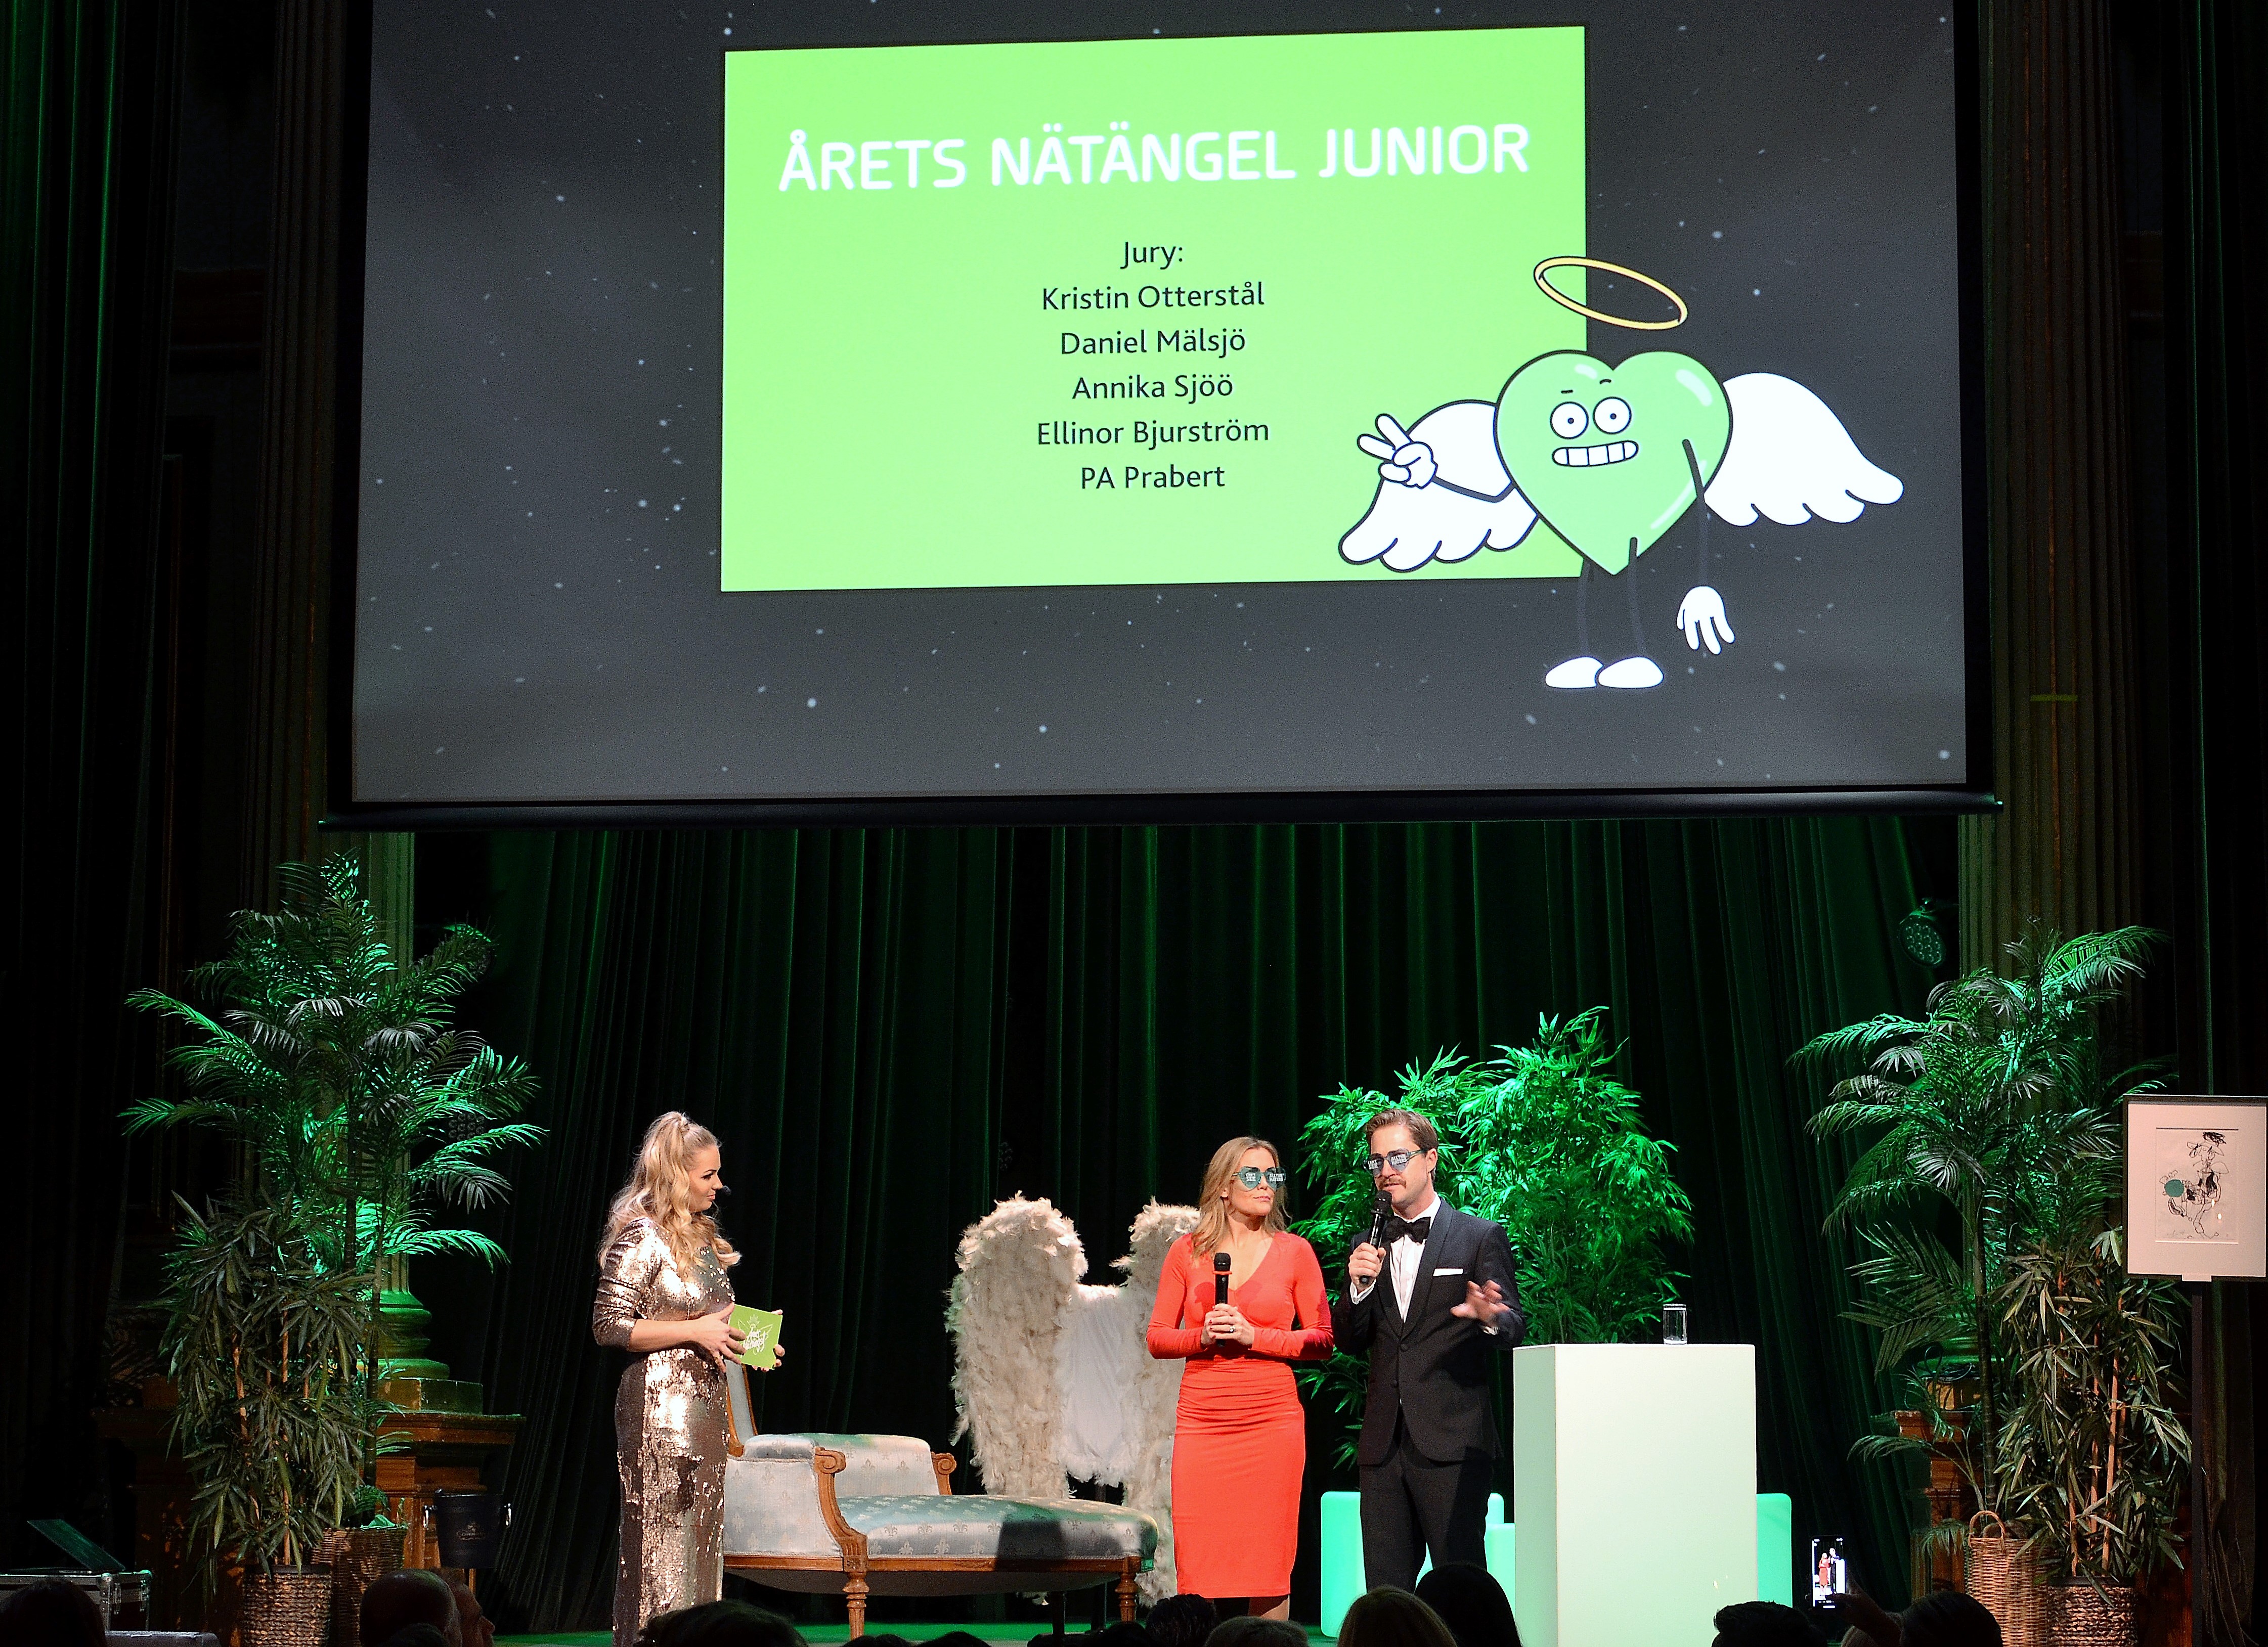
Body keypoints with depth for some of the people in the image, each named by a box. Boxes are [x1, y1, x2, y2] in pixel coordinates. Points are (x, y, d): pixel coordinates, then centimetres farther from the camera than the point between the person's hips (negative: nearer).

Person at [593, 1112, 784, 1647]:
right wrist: (696, 1331, -17)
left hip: (705, 1404, 9)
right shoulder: (641, 1237, -12)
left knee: (701, 1539, 9)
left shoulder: (700, 1235, 14)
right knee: (660, 1545, -6)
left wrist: (741, 1341, 7)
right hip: (660, 1406, -9)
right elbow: (609, 1326, -16)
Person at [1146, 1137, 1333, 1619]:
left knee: (1268, 1564, -1)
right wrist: (1204, 1335, -9)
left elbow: (1323, 1340, 4)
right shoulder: (1187, 1252, 8)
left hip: (1272, 1419, -1)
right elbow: (1157, 1339, 10)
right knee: (1197, 1566, -3)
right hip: (1202, 1422, 1)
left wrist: (1255, 1336, -9)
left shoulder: (1295, 1252, 5)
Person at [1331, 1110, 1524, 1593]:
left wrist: (1490, 1319, -27)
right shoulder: (1369, 1248, 17)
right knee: (1384, 1586, 4)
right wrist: (1360, 1286, -5)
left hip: (1452, 1440, -5)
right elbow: (1349, 1342, 14)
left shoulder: (1480, 1237, 3)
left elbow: (1514, 1327, -3)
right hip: (1383, 1443, 5)